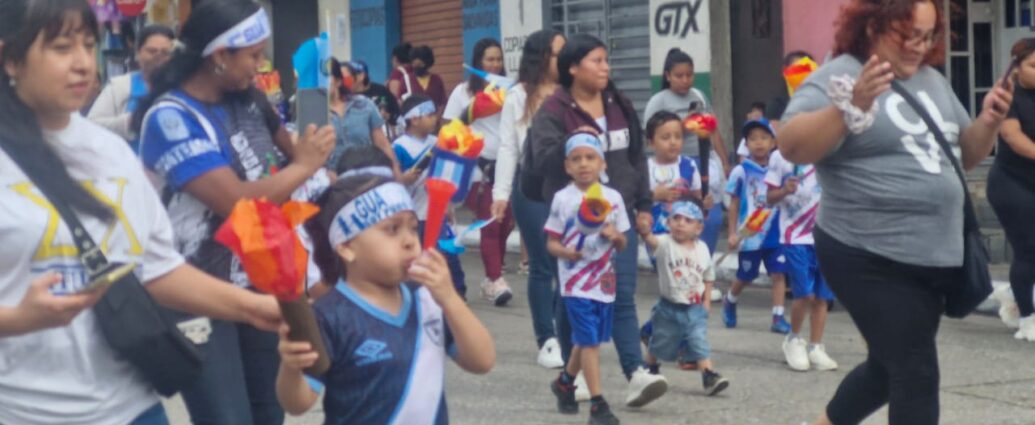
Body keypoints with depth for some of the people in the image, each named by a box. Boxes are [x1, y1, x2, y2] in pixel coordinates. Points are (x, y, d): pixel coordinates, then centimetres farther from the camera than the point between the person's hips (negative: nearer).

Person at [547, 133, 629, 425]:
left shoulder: (613, 198, 4)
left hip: (604, 279, 4)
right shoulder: (562, 199, -5)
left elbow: (622, 245, 9)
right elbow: (551, 242, -2)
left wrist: (616, 235, -13)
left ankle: (565, 382, 41)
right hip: (576, 280, -4)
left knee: (586, 340, 16)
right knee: (589, 340, -8)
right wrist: (564, 251, -23)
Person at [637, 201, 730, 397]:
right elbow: (652, 240, -38)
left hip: (695, 309, 1)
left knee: (700, 343, -9)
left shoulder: (702, 249, -1)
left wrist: (706, 301, 5)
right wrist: (645, 231, -61)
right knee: (659, 343, 17)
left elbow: (708, 276, 11)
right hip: (669, 308, -1)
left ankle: (710, 377, -10)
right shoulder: (665, 244, -14)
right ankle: (650, 370, 39)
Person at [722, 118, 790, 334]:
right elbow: (734, 204, -1)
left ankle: (778, 317, -1)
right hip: (749, 235, -2)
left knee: (778, 274, -5)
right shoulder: (741, 171, -6)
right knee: (745, 277, 12)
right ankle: (729, 302, 40)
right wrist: (733, 233, -3)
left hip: (775, 233, 2)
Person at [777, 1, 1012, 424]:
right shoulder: (838, 76, -10)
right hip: (869, 259, -8)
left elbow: (968, 154, 19)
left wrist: (989, 121, -1)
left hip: (933, 256, 8)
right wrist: (853, 105, -35)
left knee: (889, 366, 18)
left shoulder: (932, 80, 13)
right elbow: (793, 147, -23)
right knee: (916, 373, -7)